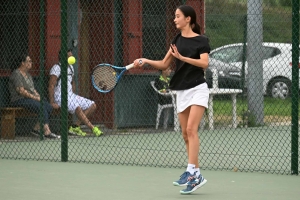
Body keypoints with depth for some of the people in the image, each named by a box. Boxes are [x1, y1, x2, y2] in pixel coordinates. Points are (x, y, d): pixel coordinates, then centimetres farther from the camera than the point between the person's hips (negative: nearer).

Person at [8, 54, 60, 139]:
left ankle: (36, 129, -10)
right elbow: (21, 91, -18)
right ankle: (47, 131, -31)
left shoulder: (28, 75, 21)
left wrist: (38, 96, 2)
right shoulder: (16, 74, -10)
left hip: (30, 99, 9)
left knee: (48, 106, -12)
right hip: (19, 100, -9)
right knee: (42, 107, -28)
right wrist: (34, 97, -18)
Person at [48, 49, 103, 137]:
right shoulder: (56, 68, -9)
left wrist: (73, 96, 14)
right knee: (77, 108, -34)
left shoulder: (70, 67, 16)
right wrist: (52, 103, -23)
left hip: (71, 96, 9)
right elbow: (51, 86, -16)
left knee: (92, 105, -2)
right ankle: (93, 128, -35)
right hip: (60, 96, -9)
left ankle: (75, 127, -8)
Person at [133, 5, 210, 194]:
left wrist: (182, 57, -25)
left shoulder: (201, 41, -5)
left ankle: (191, 171, -25)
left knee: (191, 129, -19)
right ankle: (196, 175, 8)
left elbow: (204, 63, -18)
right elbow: (164, 64, 15)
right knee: (186, 134, 4)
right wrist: (145, 61, 1)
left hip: (198, 89, -7)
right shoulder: (177, 40, 12)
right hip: (182, 91, 7)